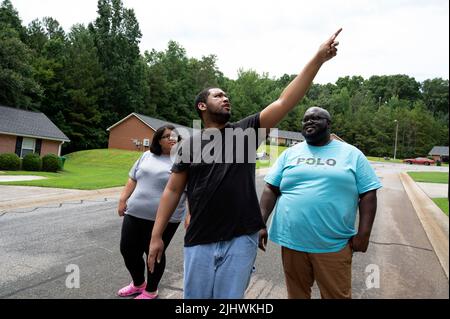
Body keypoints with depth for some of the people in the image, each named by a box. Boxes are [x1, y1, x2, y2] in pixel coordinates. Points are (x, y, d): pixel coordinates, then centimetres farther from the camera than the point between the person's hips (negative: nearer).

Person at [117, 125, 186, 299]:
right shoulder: (147, 155, 10)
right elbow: (133, 179, 15)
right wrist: (123, 199, 9)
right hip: (134, 214, 5)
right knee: (127, 250, 11)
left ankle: (151, 291, 31)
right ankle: (138, 283, 37)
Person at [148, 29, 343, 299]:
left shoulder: (245, 131, 1)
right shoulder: (190, 144, 2)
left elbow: (285, 102, -7)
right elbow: (173, 190, 4)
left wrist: (318, 59, -12)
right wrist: (156, 236, 1)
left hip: (241, 239, 0)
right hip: (200, 241, 1)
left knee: (230, 297, 12)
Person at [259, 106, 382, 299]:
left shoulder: (351, 154, 3)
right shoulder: (290, 153, 8)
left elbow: (368, 193, 2)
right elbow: (271, 189, 6)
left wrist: (364, 233, -6)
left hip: (334, 245, -2)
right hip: (292, 240, 2)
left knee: (337, 295, 11)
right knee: (296, 293, 17)